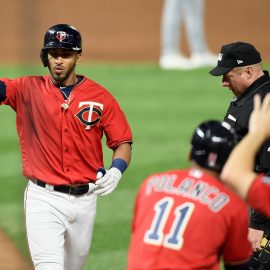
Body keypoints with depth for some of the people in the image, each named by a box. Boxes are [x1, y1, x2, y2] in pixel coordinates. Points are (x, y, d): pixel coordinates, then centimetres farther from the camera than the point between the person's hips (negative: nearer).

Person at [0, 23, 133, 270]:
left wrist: (116, 171, -16)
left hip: (84, 199, 3)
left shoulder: (100, 97, 0)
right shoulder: (29, 89, -3)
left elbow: (123, 143, 3)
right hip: (44, 198, -3)